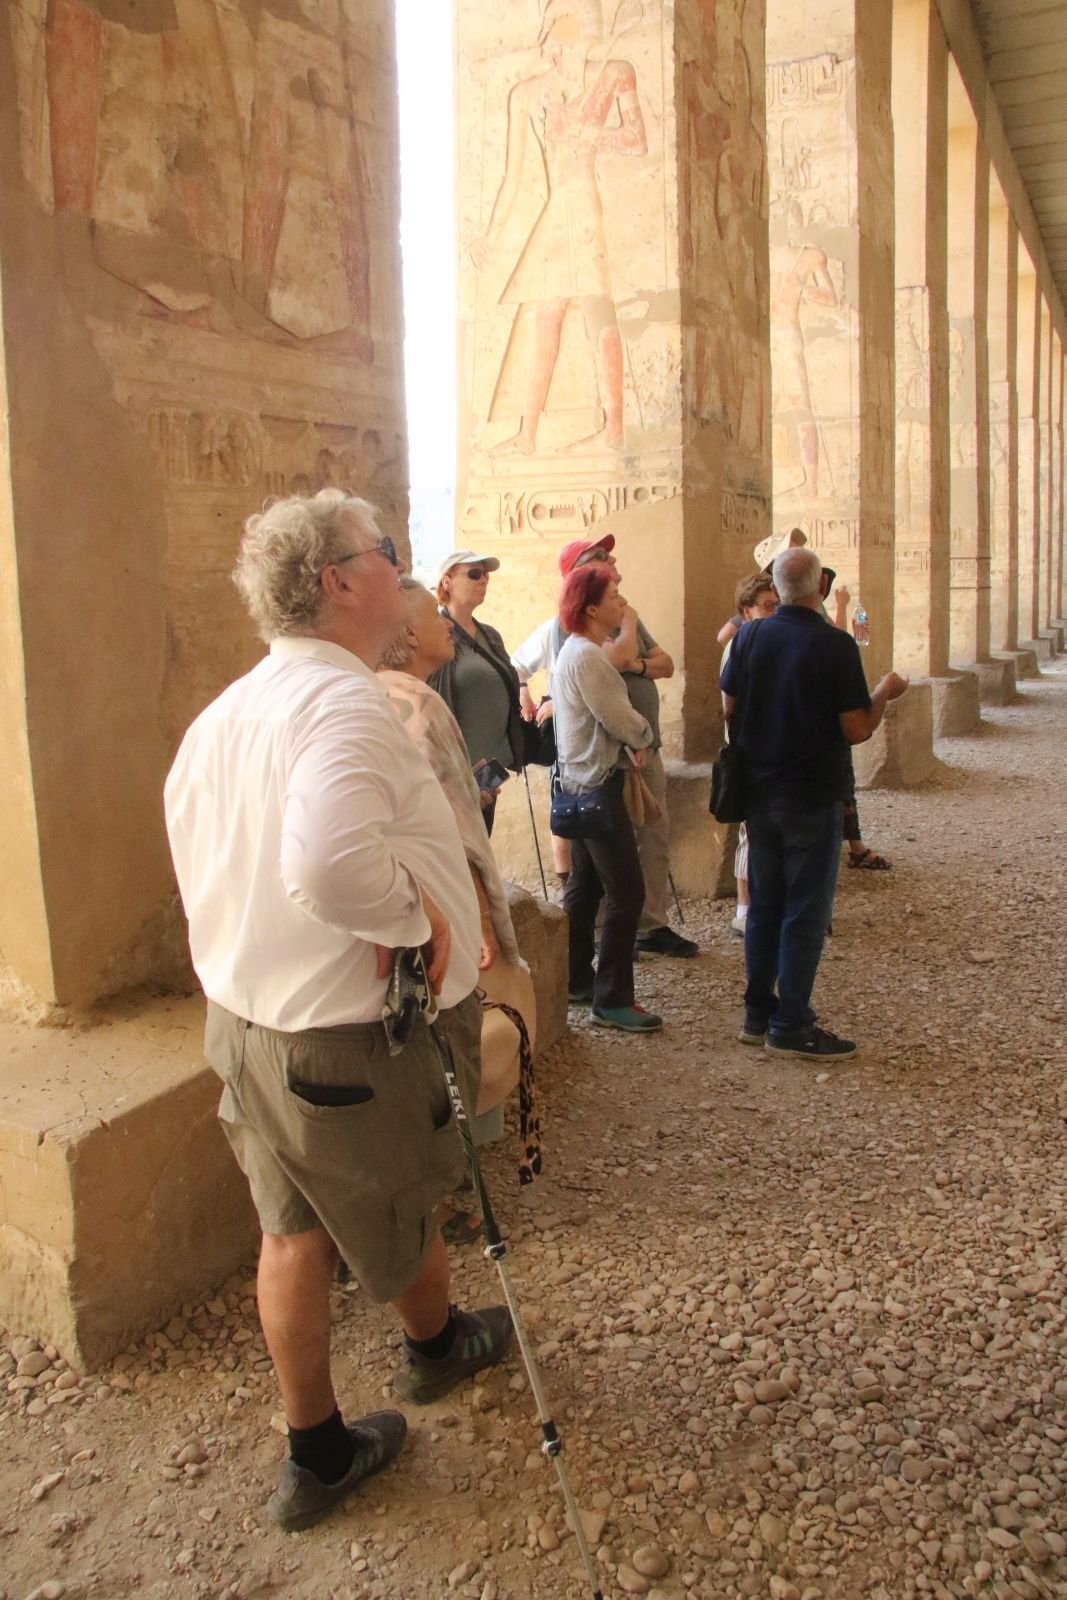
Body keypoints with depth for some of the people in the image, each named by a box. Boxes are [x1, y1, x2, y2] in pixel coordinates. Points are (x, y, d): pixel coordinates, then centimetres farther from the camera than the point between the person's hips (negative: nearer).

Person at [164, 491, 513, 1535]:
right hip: (354, 1031, -7)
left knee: (292, 1230, 19)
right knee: (403, 1204, 21)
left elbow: (198, 857, 13)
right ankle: (432, 1346, 51)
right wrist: (414, 913, -25)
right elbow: (329, 865, -42)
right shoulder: (344, 701, -25)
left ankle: (316, 1454, 34)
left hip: (242, 1012, 7)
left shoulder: (222, 713, 3)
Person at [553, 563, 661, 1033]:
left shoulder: (576, 651, 13)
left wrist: (629, 742, -4)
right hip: (597, 786, -11)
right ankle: (611, 1000, -2)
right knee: (626, 892, -7)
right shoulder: (587, 657, -19)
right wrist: (644, 734, 2)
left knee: (585, 886, 16)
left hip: (581, 782, 11)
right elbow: (625, 723, -19)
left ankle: (575, 981, 26)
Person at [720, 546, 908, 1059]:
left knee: (764, 904, 14)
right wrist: (886, 691, 3)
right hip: (813, 796, -5)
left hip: (759, 794, 5)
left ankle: (758, 1015, 22)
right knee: (805, 911, 3)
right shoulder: (835, 645, -16)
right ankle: (790, 1027, 8)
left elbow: (728, 706, 9)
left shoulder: (749, 637, -1)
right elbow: (857, 730, -14)